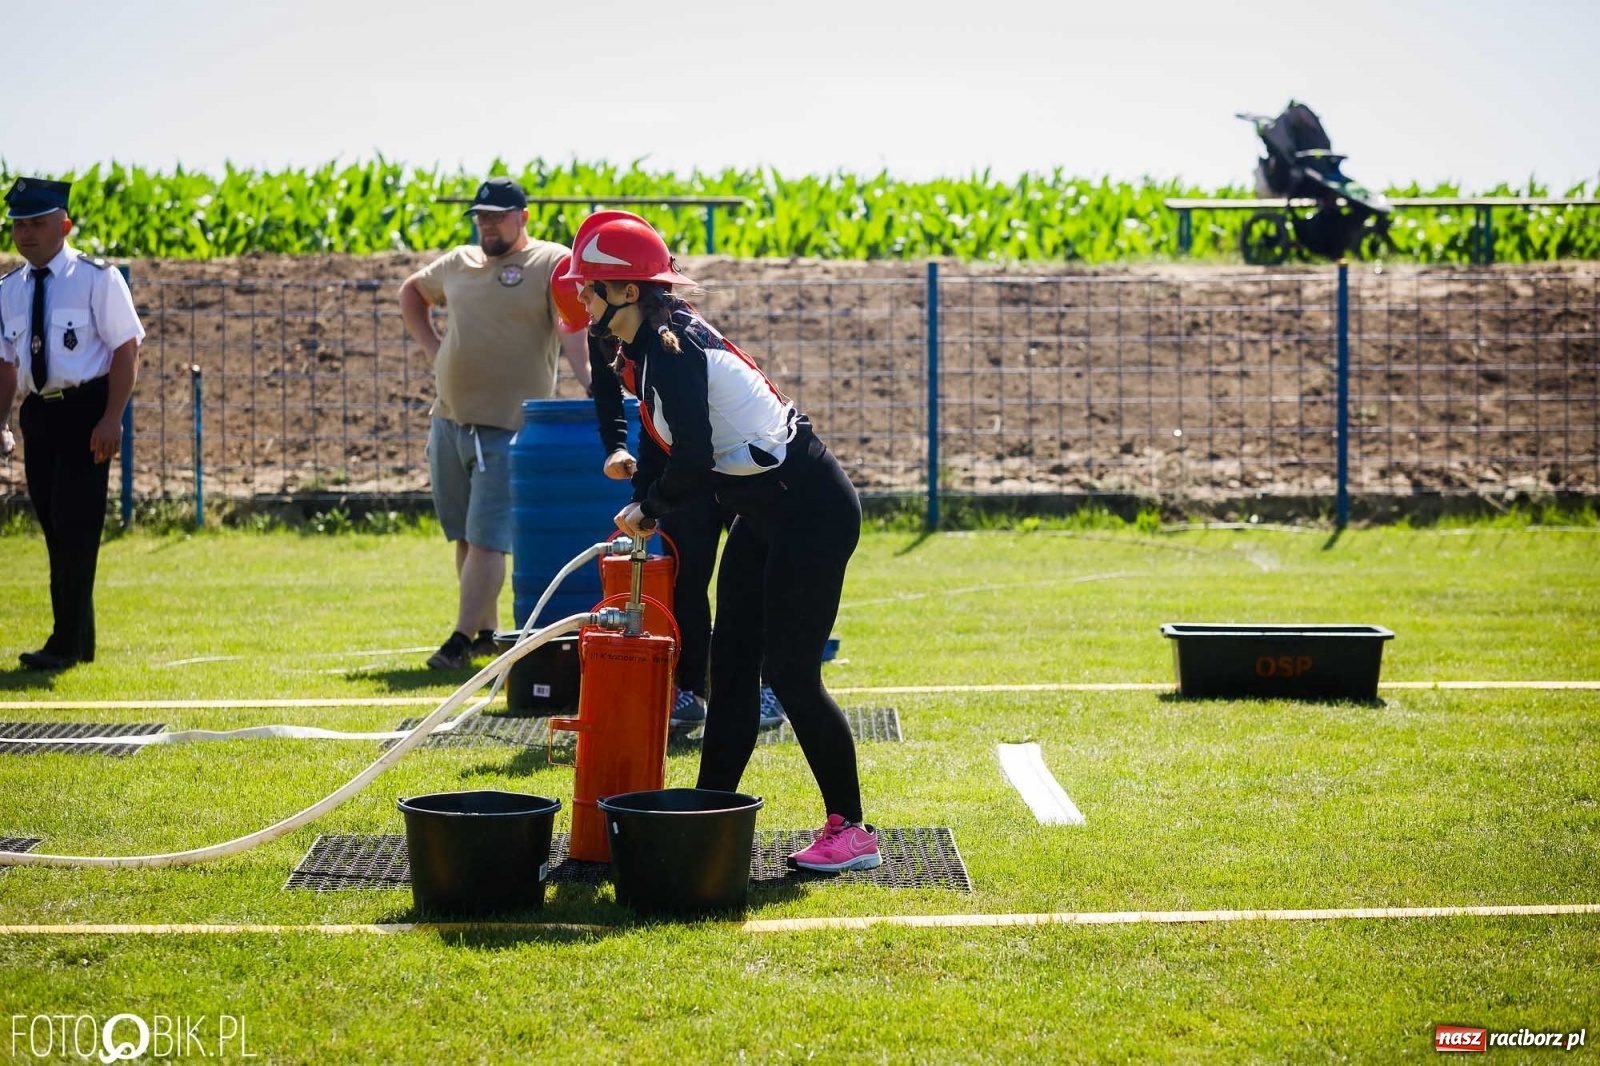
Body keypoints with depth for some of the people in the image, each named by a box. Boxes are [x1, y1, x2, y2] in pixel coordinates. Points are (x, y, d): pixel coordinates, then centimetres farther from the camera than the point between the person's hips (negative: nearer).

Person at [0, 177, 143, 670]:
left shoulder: (97, 279, -6)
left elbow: (126, 349, -8)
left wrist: (111, 419, -16)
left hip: (86, 411, -6)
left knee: (75, 527, -9)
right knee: (53, 528, 8)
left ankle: (67, 643, -5)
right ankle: (78, 640, 16)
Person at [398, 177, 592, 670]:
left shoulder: (553, 263, -4)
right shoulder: (459, 262, 14)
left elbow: (571, 326, -18)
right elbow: (411, 291, 32)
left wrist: (590, 380, -33)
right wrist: (430, 345, 17)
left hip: (507, 428, -6)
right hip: (448, 421, 7)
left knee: (486, 539, -9)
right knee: (464, 537, 13)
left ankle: (462, 639, -6)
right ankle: (488, 633, 24)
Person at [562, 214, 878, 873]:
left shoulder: (672, 349, -21)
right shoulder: (646, 349, 8)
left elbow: (692, 462, -26)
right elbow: (660, 440, 18)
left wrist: (649, 510, -8)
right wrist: (639, 509, 7)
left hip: (811, 513, -10)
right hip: (766, 515, 10)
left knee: (789, 672, -7)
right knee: (731, 665, 11)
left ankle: (851, 831, 2)